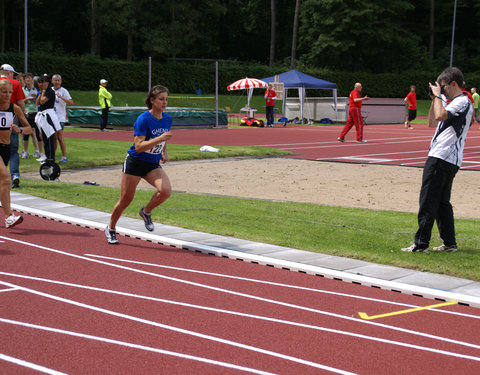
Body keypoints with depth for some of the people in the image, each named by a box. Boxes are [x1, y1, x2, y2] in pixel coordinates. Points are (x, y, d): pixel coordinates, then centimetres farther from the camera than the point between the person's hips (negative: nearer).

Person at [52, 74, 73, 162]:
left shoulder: (63, 91, -6)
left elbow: (71, 102, -17)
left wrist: (61, 97, -26)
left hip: (60, 118, -5)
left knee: (60, 137, -9)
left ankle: (64, 157, -3)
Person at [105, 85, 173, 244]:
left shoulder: (167, 119, 0)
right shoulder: (143, 119, -20)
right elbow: (138, 146, -27)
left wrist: (164, 152, 15)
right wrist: (159, 139, -33)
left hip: (153, 165, 5)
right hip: (135, 163, -5)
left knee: (166, 190, -22)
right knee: (126, 200, 5)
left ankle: (146, 212, 8)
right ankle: (110, 229, 30)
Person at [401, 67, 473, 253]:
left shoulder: (463, 102, -10)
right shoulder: (452, 102, 21)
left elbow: (440, 115, -26)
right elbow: (432, 123, 25)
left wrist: (438, 95, -11)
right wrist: (435, 99, 15)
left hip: (442, 159, -10)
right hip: (448, 160, 10)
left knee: (427, 202, -8)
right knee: (442, 202, 12)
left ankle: (421, 243, -7)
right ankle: (449, 243, 15)